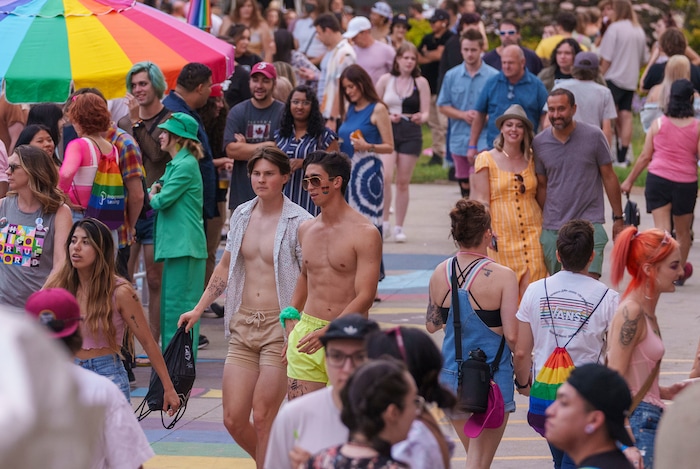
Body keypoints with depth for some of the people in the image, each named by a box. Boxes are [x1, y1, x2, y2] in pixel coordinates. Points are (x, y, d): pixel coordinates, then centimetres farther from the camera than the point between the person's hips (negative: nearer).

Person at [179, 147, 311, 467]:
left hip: (280, 328, -6)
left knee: (263, 418, -6)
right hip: (243, 326, 6)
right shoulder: (241, 216, 10)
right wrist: (199, 309, 20)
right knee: (233, 419, 3)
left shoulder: (299, 223, -8)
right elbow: (225, 267, 22)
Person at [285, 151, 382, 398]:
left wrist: (329, 331, -23)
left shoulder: (365, 233, -8)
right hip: (305, 334, 5)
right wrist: (291, 317, 17)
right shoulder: (306, 230, 13)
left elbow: (365, 297, -13)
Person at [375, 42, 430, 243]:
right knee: (385, 177, -18)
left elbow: (426, 112, 3)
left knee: (403, 182, 5)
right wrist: (388, 116, -11)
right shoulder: (386, 80, 4)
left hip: (411, 134, 1)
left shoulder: (420, 82, 3)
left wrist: (420, 118, -19)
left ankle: (399, 227, 13)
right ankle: (384, 223, -8)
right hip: (387, 131, -1)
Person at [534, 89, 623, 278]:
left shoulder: (593, 136, -3)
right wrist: (540, 225, 11)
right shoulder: (539, 142, 4)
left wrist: (618, 218, 5)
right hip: (552, 229, 3)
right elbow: (542, 186, 12)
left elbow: (609, 178, 4)